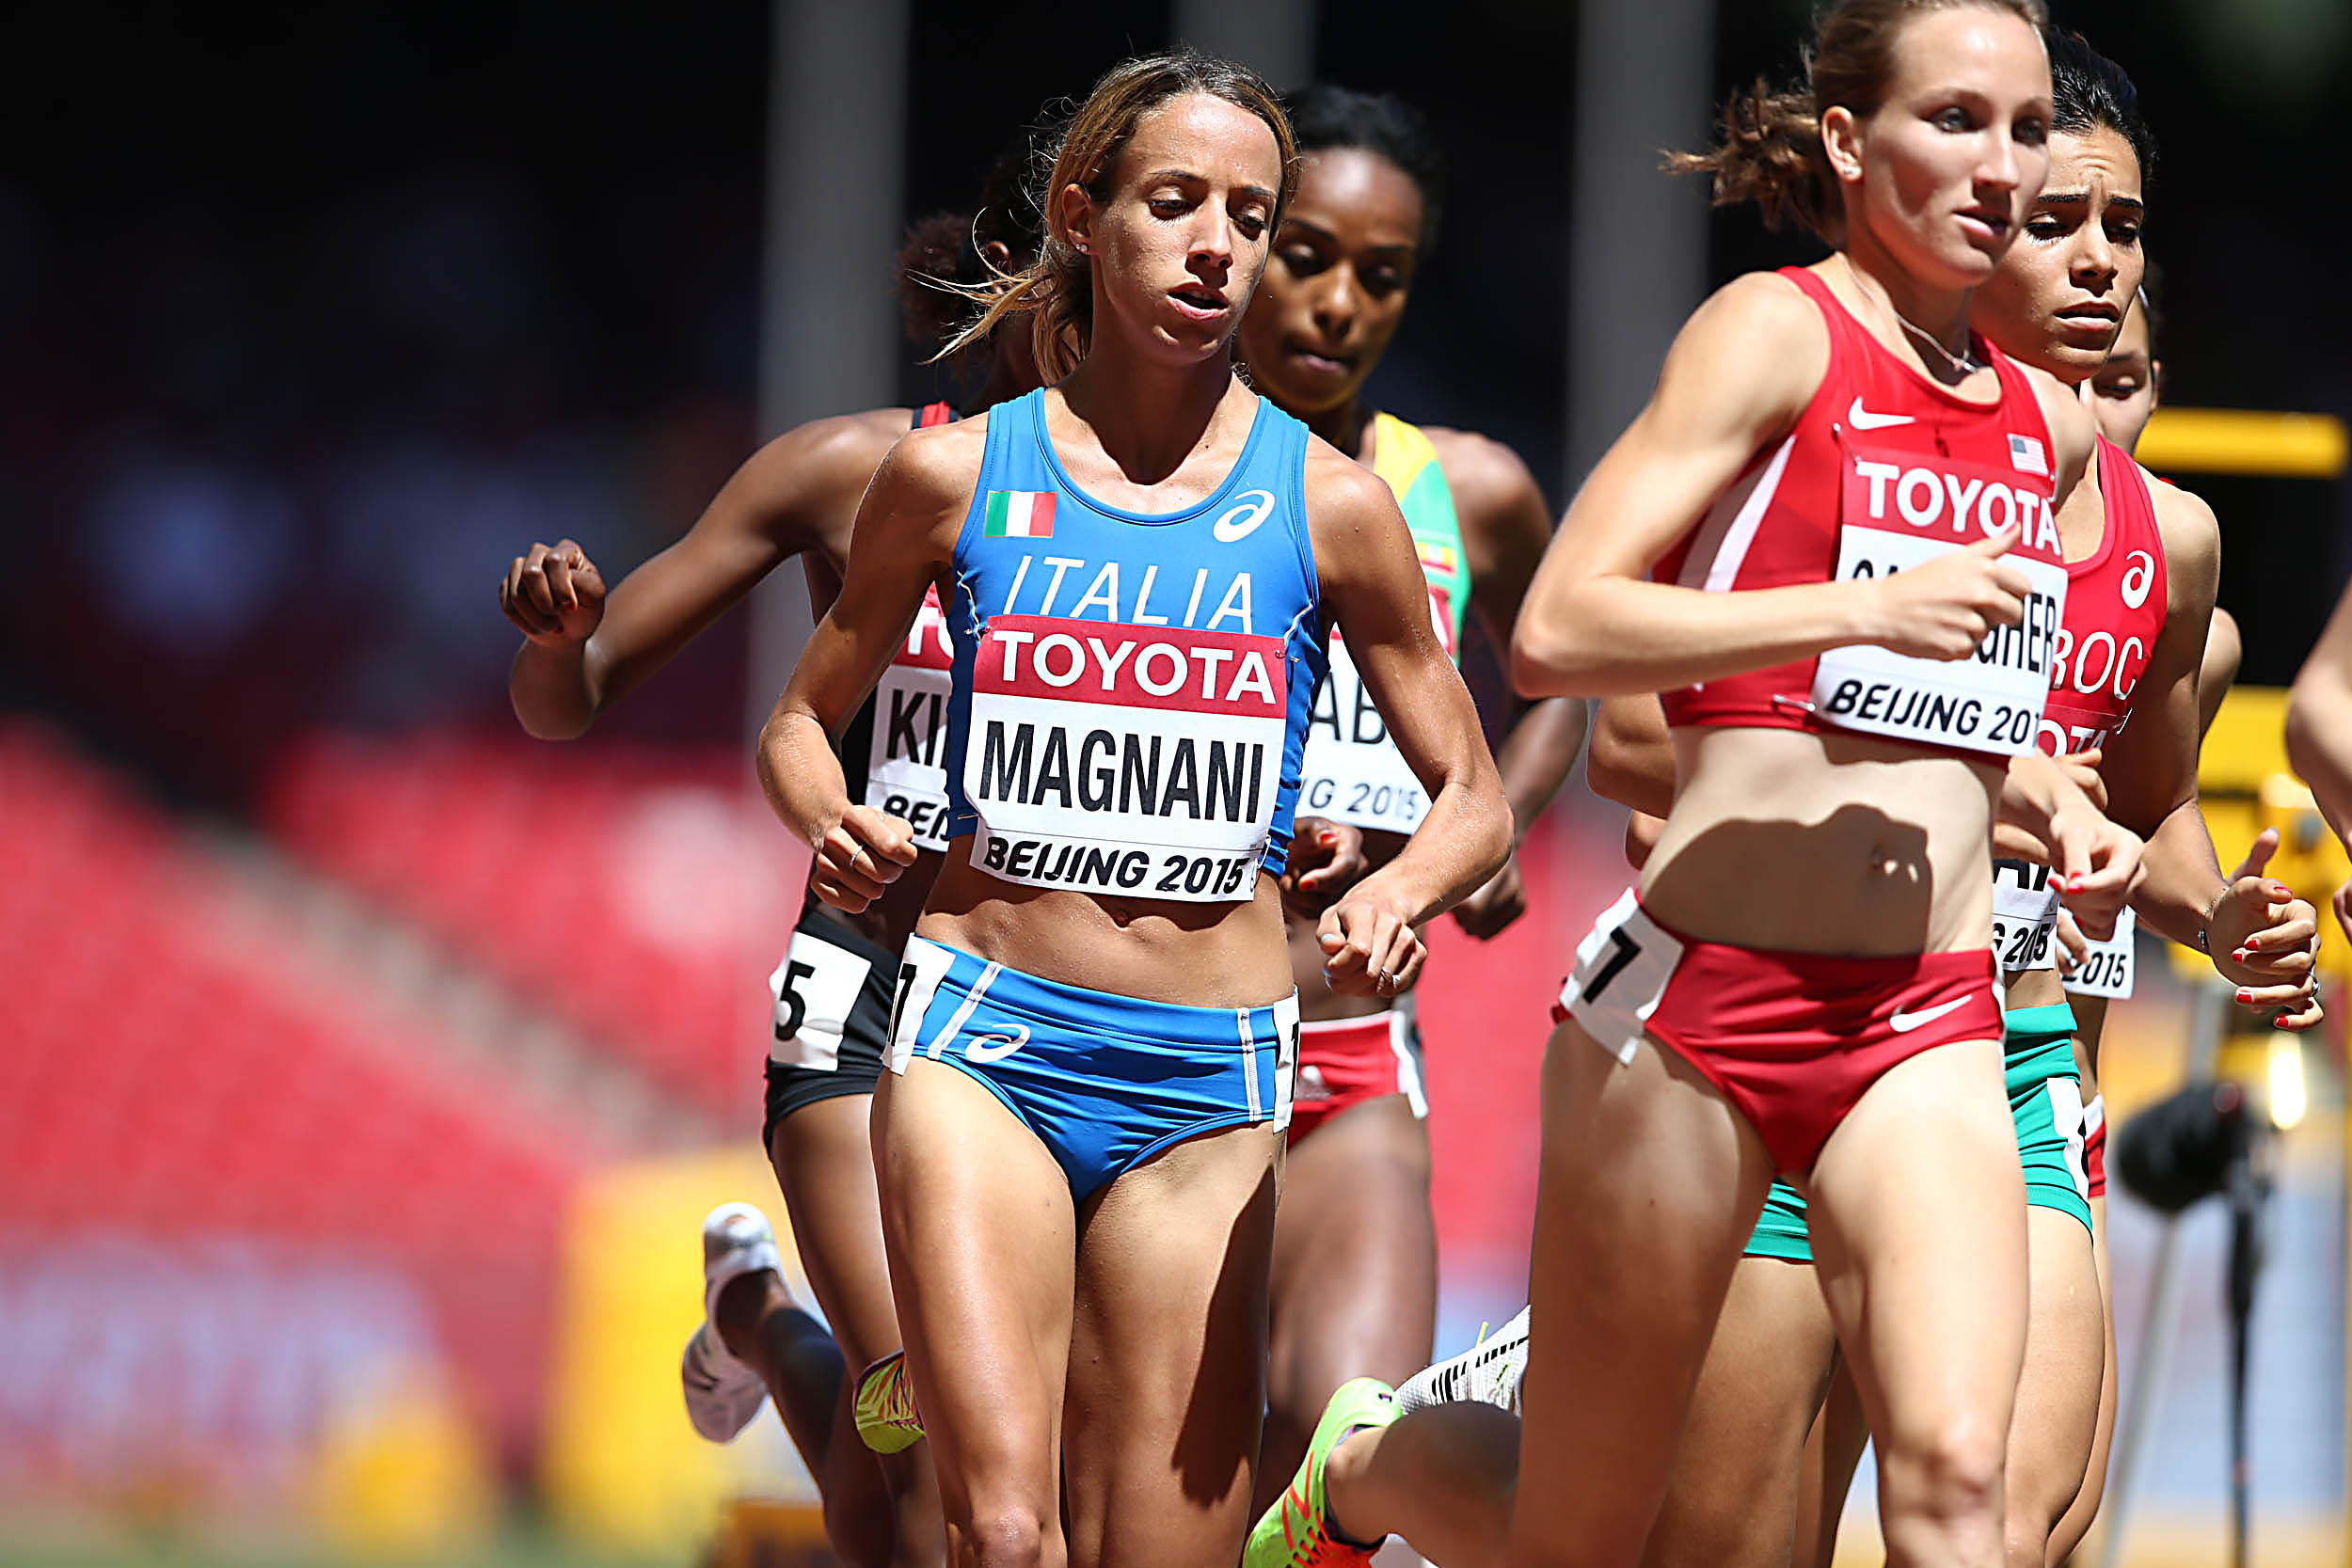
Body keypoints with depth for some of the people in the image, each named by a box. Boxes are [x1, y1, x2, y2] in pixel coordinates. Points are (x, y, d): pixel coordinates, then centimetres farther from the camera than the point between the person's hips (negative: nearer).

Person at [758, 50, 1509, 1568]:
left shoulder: (1326, 504, 3)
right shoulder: (958, 475, 4)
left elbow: (1476, 800, 10)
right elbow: (803, 719, 17)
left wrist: (1401, 893, -12)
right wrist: (831, 824, -5)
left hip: (1204, 1086, 1)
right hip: (983, 1041, -1)